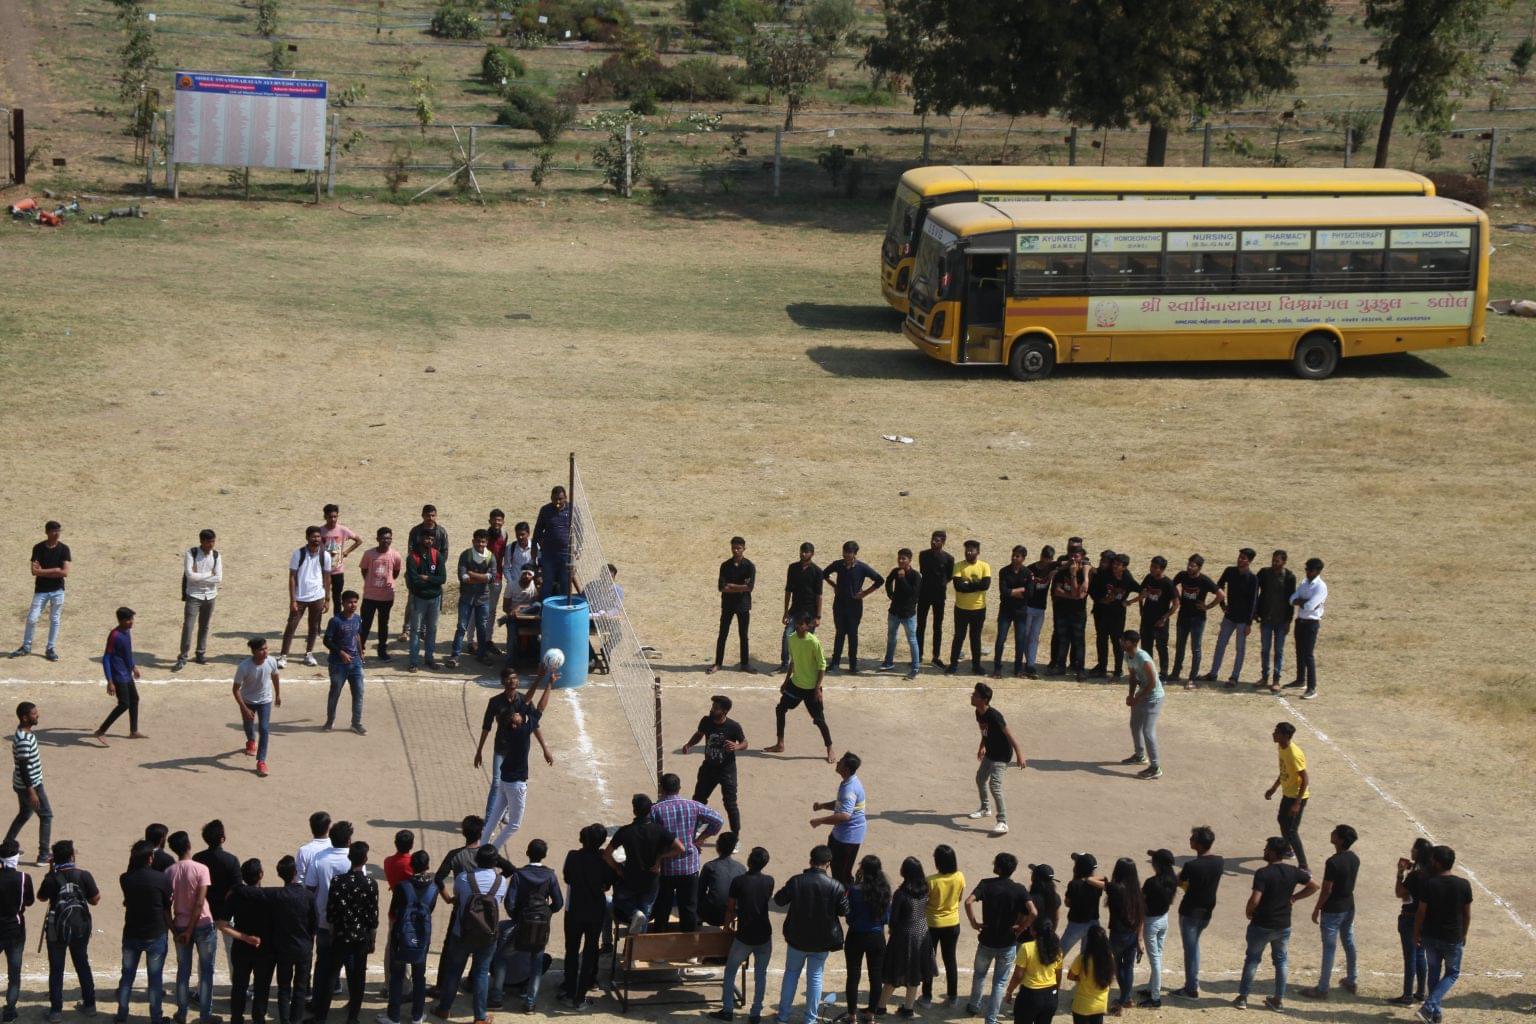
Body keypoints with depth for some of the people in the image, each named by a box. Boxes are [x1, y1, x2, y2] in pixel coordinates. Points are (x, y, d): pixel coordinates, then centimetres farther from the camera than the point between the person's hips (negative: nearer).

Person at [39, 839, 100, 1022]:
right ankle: (89, 1004, 25)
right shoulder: (83, 875, -10)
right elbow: (95, 900, -5)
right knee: (82, 964, 18)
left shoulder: (51, 878, -13)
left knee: (56, 969, 6)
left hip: (57, 929, -2)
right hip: (80, 927, 2)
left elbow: (41, 897, 5)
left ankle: (56, 1009, 4)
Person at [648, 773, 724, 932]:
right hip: (690, 866, 1)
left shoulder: (655, 810, -9)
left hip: (665, 867, -1)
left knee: (662, 909, 13)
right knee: (689, 908, 11)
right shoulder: (693, 806, -2)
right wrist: (699, 838, 7)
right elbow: (718, 821, -1)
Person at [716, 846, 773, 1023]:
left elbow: (730, 908, -5)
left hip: (744, 936, -2)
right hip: (764, 936, 2)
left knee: (730, 971, 16)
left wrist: (728, 926, 16)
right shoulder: (769, 881, -3)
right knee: (761, 974, 14)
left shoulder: (738, 881, -13)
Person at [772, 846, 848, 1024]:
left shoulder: (796, 882, -14)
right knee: (815, 976, 13)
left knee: (791, 973, 18)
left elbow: (779, 900, -1)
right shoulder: (835, 887, -16)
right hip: (822, 941, -1)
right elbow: (844, 911, -5)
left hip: (797, 938, 1)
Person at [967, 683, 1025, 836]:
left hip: (1002, 755, -9)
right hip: (990, 753, 9)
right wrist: (982, 746, 26)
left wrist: (1019, 754, -24)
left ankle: (1003, 822, -15)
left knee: (994, 785, -19)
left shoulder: (994, 715, -29)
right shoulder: (979, 713, -3)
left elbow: (1009, 734, -25)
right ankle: (985, 808, 47)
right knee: (980, 779, 22)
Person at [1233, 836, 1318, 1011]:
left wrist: (1248, 911, -8)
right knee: (1280, 960, 17)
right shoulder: (1293, 872, -3)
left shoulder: (1263, 873, -21)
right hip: (1284, 925, 4)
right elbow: (1314, 886, 9)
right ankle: (1279, 999, 22)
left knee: (1252, 960, 11)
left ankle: (1243, 997, 16)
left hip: (1261, 925, -4)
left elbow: (1255, 899, -28)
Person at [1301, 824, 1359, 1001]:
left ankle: (1322, 989, 6)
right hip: (1349, 906, 8)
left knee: (1329, 947, -1)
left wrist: (1317, 910, -9)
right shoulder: (1354, 858, -1)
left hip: (1333, 910, -8)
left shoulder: (1333, 862, -25)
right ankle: (1351, 981, 32)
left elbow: (1327, 889, -20)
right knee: (1349, 943, 20)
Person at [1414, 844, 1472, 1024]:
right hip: (1453, 939, 0)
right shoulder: (1464, 885, -11)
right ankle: (1429, 1007, -1)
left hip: (1430, 936, 0)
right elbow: (1467, 915, -2)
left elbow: (1421, 912, -10)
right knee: (1452, 973, 16)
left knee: (1434, 971, 19)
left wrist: (1416, 934, 5)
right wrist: (1463, 935, 13)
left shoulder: (1427, 884, -15)